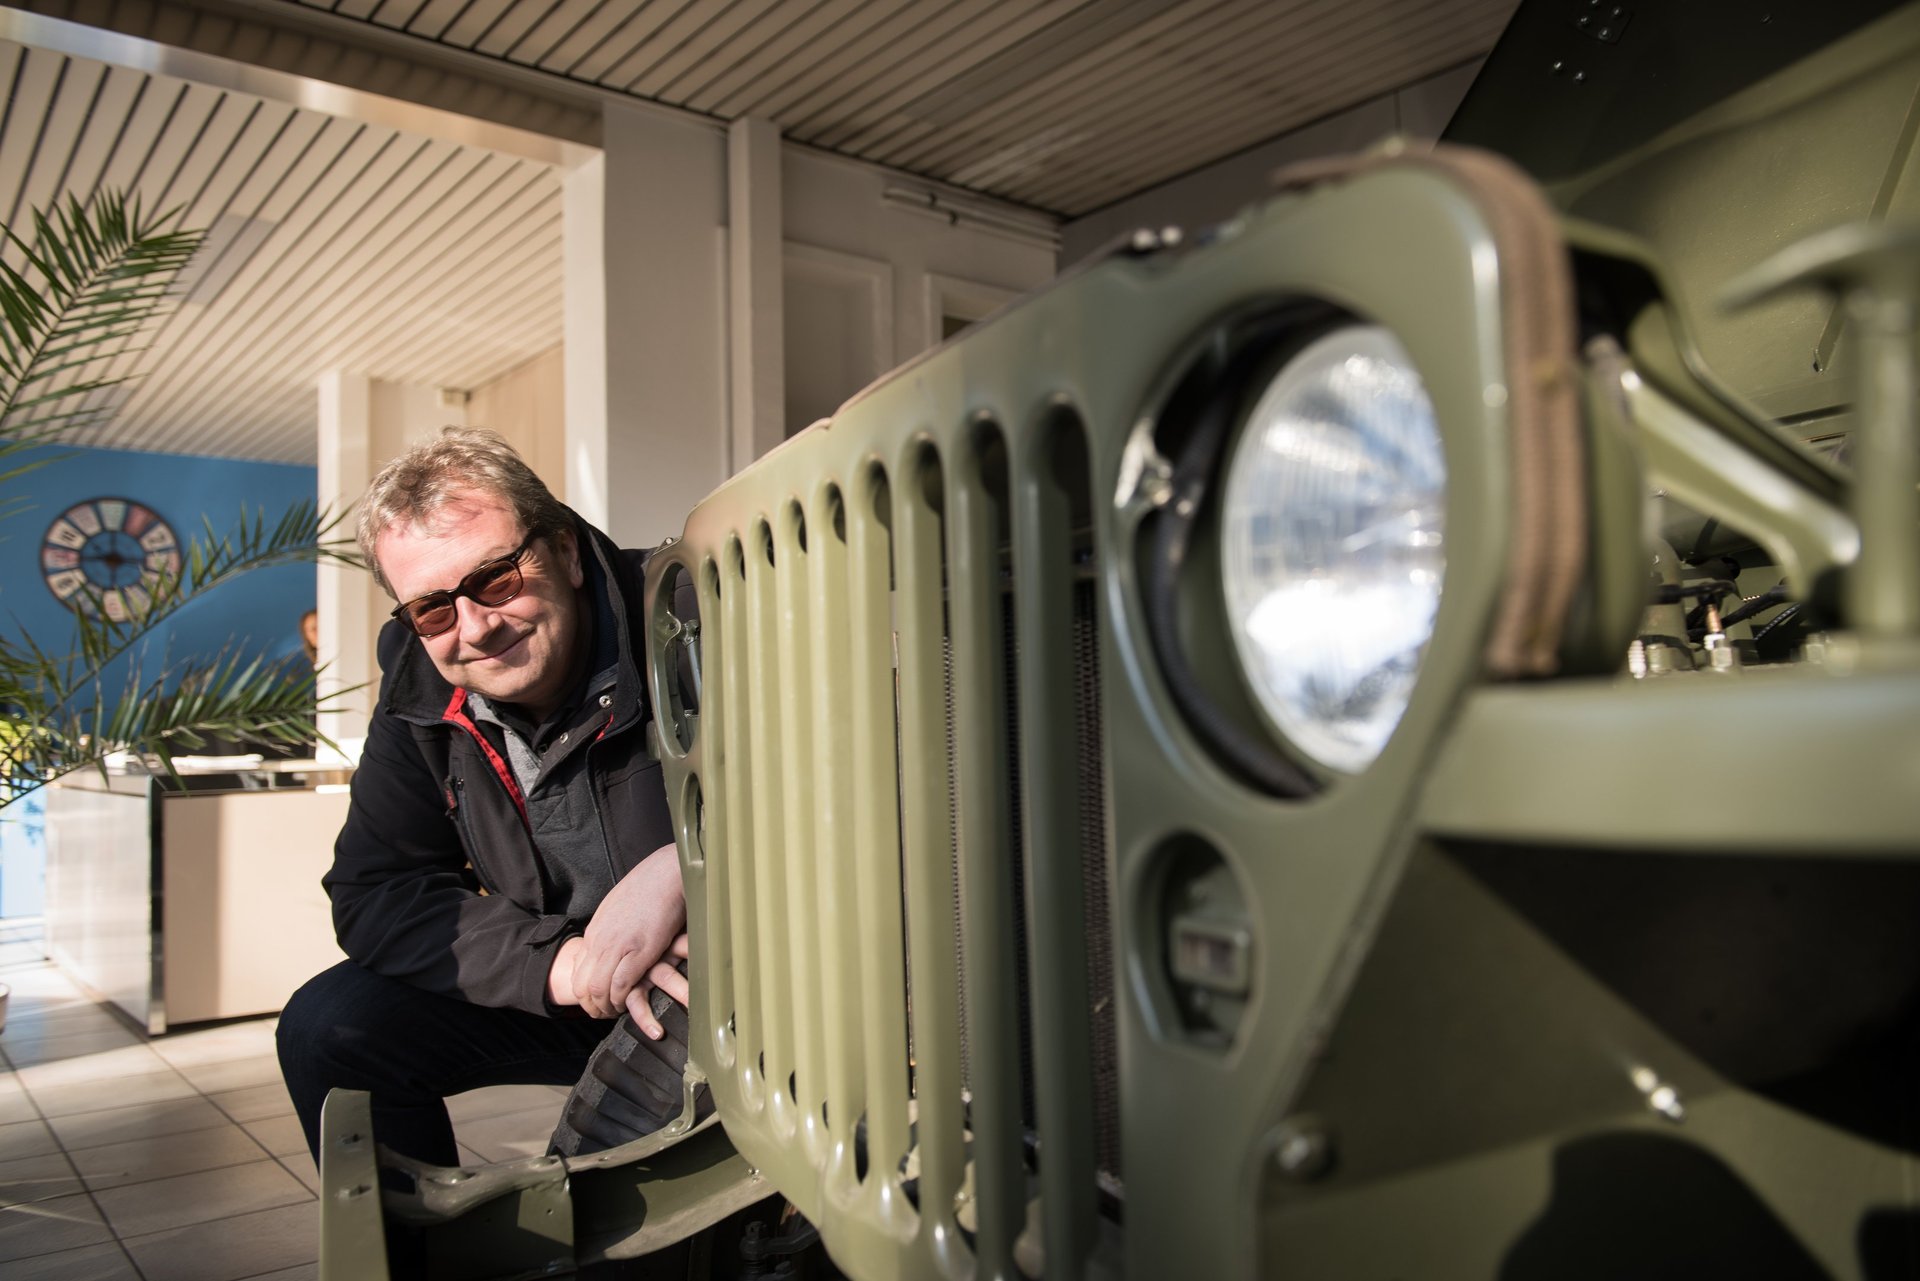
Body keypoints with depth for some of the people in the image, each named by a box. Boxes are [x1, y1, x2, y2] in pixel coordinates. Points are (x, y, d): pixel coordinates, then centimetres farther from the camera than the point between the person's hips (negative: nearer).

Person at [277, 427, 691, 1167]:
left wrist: (677, 869, -38)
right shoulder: (420, 691, -4)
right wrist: (565, 963, -20)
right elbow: (371, 896, -5)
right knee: (327, 1030, -5)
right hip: (568, 997, 5)